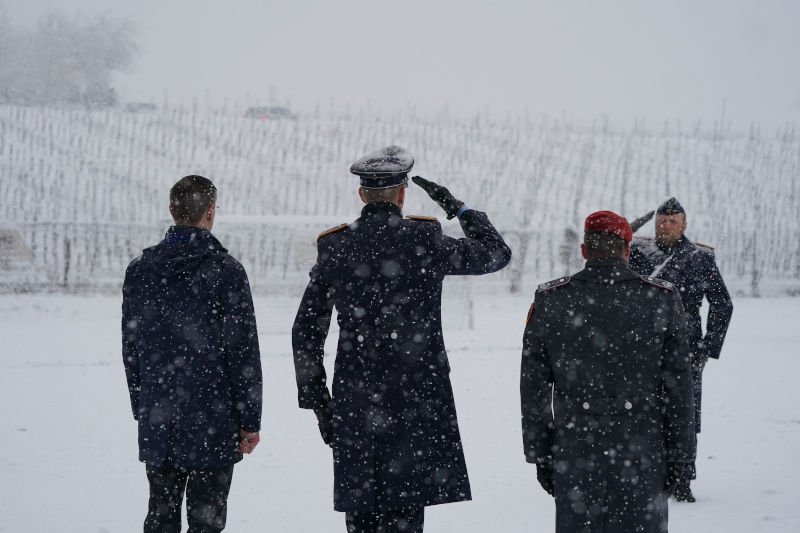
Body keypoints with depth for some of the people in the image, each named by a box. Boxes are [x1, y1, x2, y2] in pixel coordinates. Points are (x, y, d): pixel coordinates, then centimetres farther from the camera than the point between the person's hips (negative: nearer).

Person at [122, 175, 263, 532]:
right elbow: (243, 352, -10)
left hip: (157, 422, 4)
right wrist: (250, 420, -3)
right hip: (212, 422, -4)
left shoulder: (140, 269, 3)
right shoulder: (226, 271, -11)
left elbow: (130, 348, 9)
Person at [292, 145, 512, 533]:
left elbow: (306, 332, 6)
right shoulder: (424, 240, -7)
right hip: (417, 399, -3)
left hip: (354, 403, 3)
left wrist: (315, 399, 14)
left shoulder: (333, 247, 3)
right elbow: (496, 254, 7)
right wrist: (457, 207, 15)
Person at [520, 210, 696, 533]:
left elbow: (533, 387, 4)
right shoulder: (662, 299, -2)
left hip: (574, 459, 1)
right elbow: (678, 387, 0)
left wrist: (540, 456, 11)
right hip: (642, 458, -1)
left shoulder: (548, 301, 0)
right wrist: (678, 456, 7)